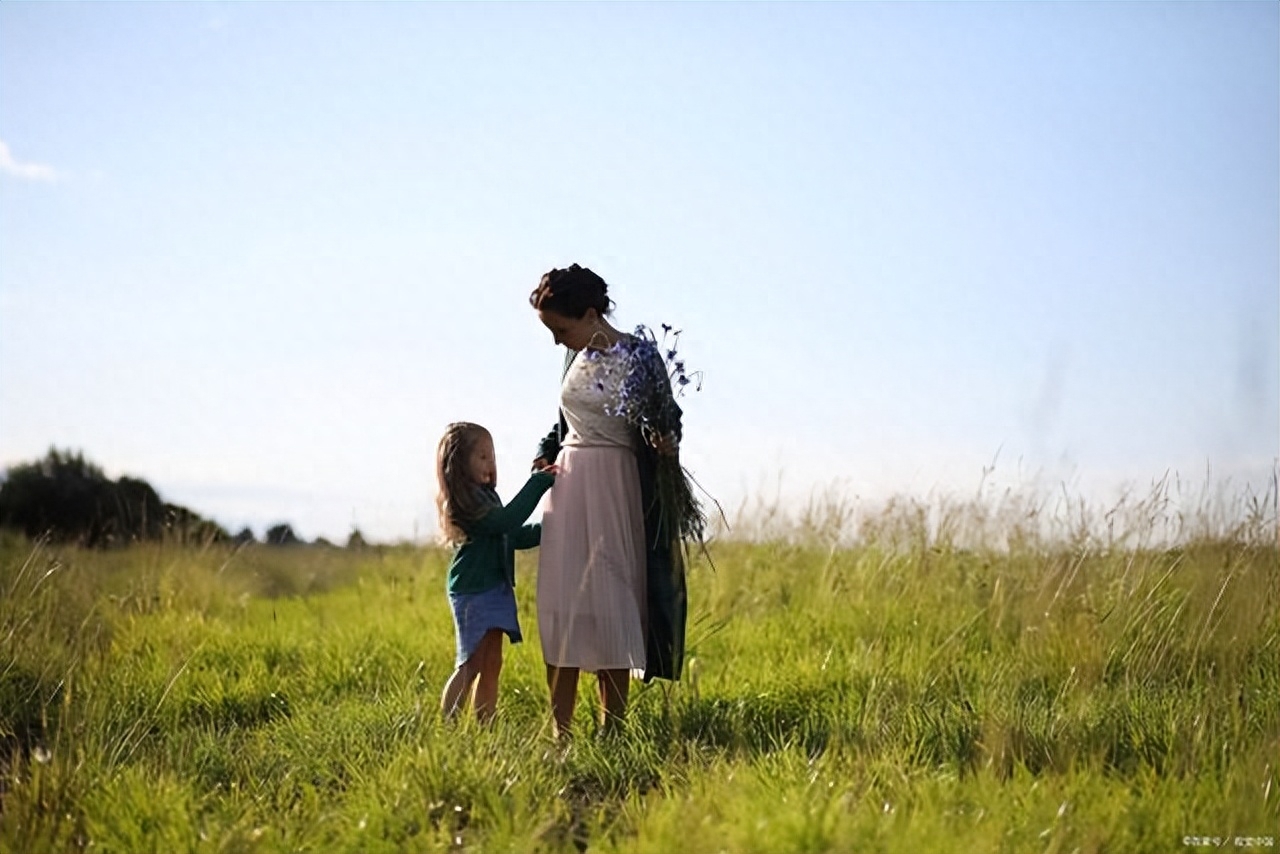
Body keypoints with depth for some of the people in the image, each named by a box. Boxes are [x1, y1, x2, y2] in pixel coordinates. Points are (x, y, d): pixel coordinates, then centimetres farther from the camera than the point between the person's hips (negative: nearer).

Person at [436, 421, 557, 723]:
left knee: (491, 664, 6)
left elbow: (514, 537, 21)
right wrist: (538, 483, -19)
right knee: (472, 665, -9)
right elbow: (506, 522, -23)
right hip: (473, 592, -9)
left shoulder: (485, 495, 16)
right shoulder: (464, 499, -13)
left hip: (495, 589, 9)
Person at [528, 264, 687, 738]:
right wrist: (546, 453, 6)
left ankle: (612, 730, 3)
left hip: (614, 489, -6)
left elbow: (670, 420, -2)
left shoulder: (640, 357, -7)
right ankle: (560, 731, 7)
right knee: (561, 604, 2)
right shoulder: (577, 358, 10)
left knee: (609, 602, -4)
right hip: (567, 485, 6)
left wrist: (665, 442, -22)